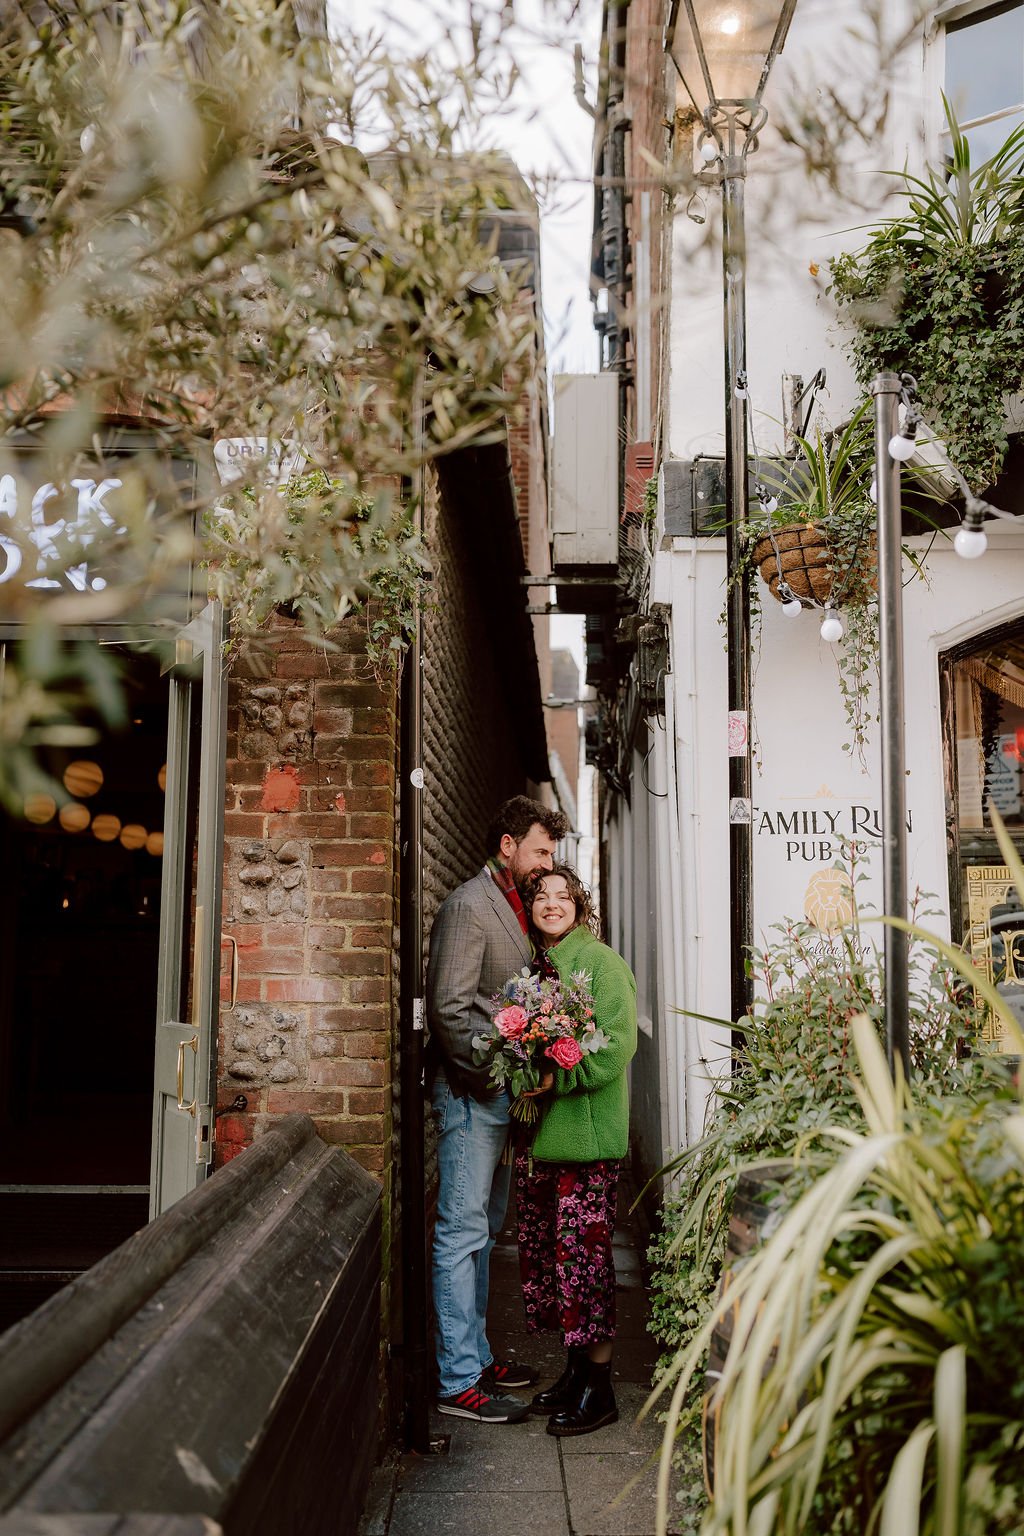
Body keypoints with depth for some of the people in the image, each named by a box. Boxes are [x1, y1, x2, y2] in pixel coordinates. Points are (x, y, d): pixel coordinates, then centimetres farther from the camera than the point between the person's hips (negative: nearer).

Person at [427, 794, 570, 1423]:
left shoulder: (515, 906, 17)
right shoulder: (470, 906, -12)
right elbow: (449, 1009, -18)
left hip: (502, 1091, 9)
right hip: (473, 1090, -9)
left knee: (483, 1230, 16)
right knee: (463, 1232, -4)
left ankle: (477, 1355, 26)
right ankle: (459, 1381, 1)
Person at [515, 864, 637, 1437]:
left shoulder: (601, 962, -7)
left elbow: (618, 1042, -15)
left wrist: (555, 1078, -19)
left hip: (586, 1130, -7)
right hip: (536, 1131, 7)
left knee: (583, 1249, -5)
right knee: (543, 1248, 11)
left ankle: (599, 1389, 6)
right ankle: (576, 1368, 25)